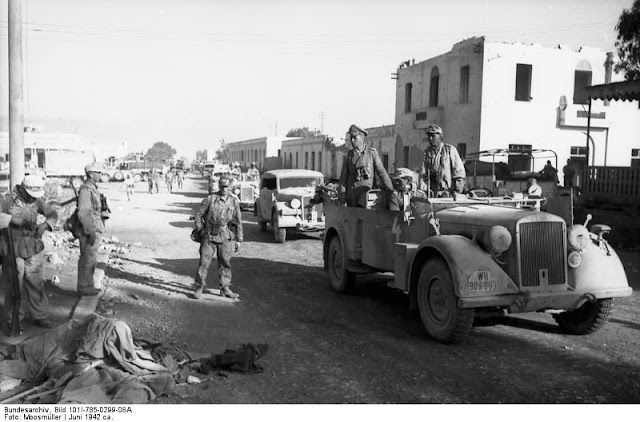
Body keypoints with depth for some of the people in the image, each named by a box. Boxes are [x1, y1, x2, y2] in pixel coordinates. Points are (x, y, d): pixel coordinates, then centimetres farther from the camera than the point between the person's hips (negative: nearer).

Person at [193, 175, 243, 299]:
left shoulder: (234, 201, 3)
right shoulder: (210, 199, -4)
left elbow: (238, 222, 8)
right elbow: (198, 214, 4)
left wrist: (238, 240, 7)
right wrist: (201, 230, 0)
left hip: (226, 238, 2)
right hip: (209, 237, -2)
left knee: (225, 264, 7)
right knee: (204, 262, -1)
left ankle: (225, 289, 17)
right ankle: (199, 288, 10)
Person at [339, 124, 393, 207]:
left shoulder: (372, 153, 2)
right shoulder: (348, 155, 8)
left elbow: (381, 172, -2)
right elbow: (343, 176, 8)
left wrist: (391, 190, -9)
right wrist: (342, 193, 0)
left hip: (367, 191, -2)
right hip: (351, 192, 2)